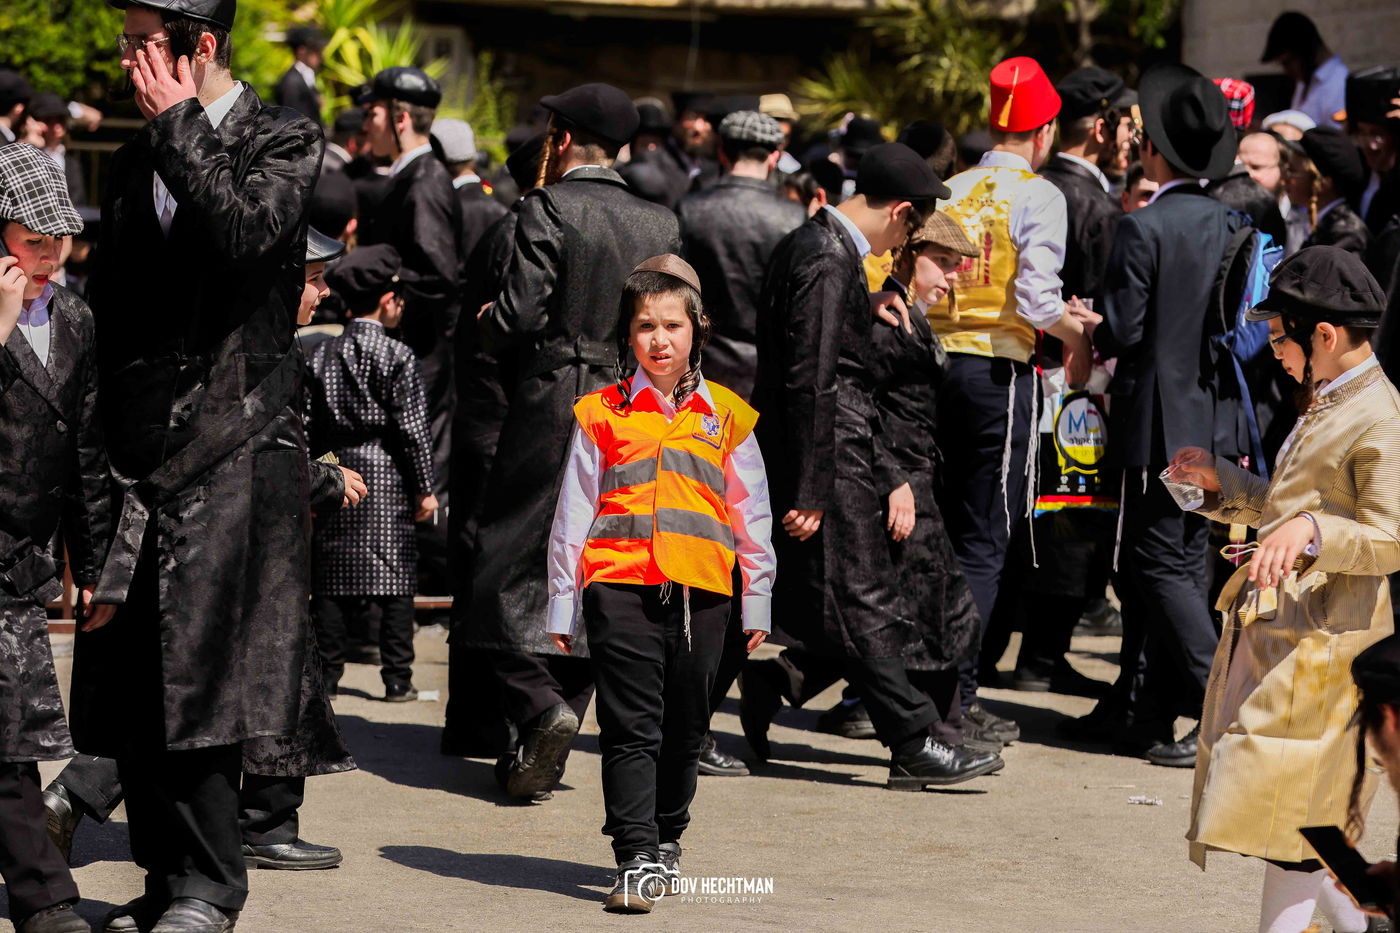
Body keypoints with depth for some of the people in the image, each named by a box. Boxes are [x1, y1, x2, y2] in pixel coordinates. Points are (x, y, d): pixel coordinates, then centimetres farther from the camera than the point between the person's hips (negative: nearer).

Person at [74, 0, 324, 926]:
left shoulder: (284, 142, 0)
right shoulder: (135, 159, 18)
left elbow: (246, 230, -21)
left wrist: (178, 123, -12)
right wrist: (101, 443, 16)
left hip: (236, 442, -6)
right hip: (144, 444, 6)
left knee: (201, 668, -9)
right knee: (134, 676, 3)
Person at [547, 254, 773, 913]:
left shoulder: (725, 418, 9)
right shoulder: (602, 414, 6)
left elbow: (752, 515, 14)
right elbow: (573, 515, 9)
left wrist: (757, 604, 12)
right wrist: (562, 607, 8)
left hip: (699, 593, 2)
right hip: (620, 587, -2)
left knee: (685, 728, 11)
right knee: (631, 729, -7)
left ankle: (667, 838, 30)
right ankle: (635, 862, -8)